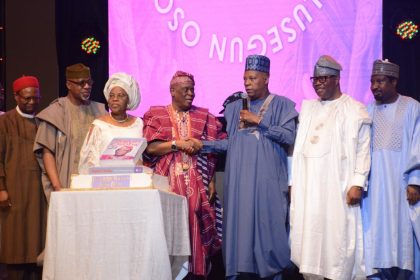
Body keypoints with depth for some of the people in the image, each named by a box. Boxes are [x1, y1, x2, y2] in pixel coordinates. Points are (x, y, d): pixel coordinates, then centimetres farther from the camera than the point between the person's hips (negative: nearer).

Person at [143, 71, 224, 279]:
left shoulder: (203, 116, 11)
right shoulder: (156, 115, 6)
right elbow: (150, 147, -4)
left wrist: (211, 181, -1)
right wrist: (177, 143, -13)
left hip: (196, 182, 2)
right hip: (168, 181, -2)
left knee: (195, 228, -2)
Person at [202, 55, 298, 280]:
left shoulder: (281, 105, 3)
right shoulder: (235, 107, 15)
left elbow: (289, 136, -9)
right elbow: (230, 142, 12)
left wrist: (258, 121, -10)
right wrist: (202, 144, -1)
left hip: (266, 179, -3)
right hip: (239, 178, 4)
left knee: (267, 224, -3)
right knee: (240, 225, 1)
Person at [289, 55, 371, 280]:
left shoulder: (354, 109, 0)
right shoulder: (308, 108, 16)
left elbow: (363, 149, -6)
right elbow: (299, 147, 15)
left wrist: (357, 183, -14)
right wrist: (293, 181, 9)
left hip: (336, 186, -5)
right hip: (307, 185, 5)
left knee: (337, 236, -5)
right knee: (308, 236, 3)